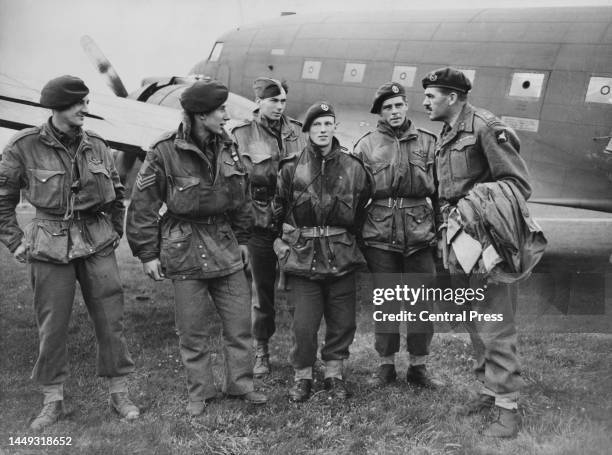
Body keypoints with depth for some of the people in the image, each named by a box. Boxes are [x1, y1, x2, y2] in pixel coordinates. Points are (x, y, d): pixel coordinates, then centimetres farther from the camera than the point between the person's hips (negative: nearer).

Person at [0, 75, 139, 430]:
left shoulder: (97, 146, 3)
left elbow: (117, 195, 17)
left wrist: (114, 233, 12)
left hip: (97, 244, 3)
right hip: (50, 247, -2)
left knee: (111, 320, 4)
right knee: (52, 326, 5)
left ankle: (120, 394, 19)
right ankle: (53, 401, 21)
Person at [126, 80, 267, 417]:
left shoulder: (227, 147, 3)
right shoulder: (164, 152, -13)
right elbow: (142, 206, -8)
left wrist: (241, 238, 15)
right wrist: (147, 254, -8)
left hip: (225, 246, 5)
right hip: (185, 248, -4)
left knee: (239, 322, 9)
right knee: (193, 330, 6)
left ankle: (240, 383, 26)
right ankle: (200, 392, 23)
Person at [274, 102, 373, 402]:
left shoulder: (353, 167, 2)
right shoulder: (291, 168, -2)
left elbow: (361, 208, 11)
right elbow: (279, 209, 9)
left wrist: (347, 238, 9)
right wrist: (294, 238, 9)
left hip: (341, 257, 2)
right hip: (302, 256, -2)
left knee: (342, 321, 8)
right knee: (304, 324, -2)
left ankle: (334, 374, 27)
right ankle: (302, 376, 19)